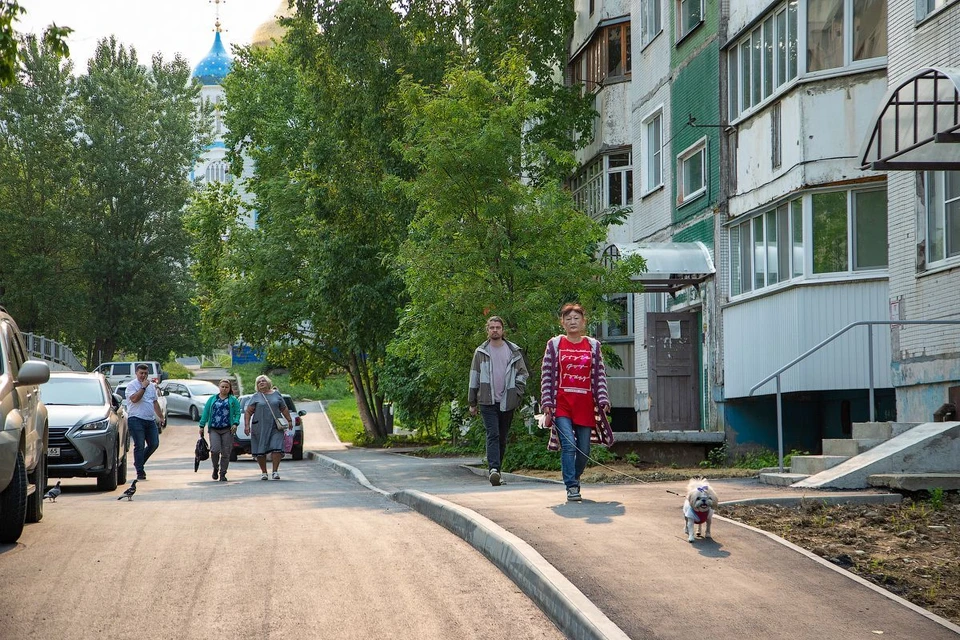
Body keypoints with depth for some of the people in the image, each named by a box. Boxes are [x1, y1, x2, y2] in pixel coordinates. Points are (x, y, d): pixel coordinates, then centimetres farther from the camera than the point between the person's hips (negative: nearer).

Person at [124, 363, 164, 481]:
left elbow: (155, 402, 24)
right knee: (139, 446, -7)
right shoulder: (131, 385, -3)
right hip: (136, 419, -7)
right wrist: (143, 387, -16)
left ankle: (139, 463, 23)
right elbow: (134, 399, -20)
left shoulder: (151, 386, 18)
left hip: (150, 420, 7)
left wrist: (160, 416, 21)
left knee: (154, 444, 3)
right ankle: (140, 472, -4)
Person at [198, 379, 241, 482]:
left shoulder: (233, 400, 10)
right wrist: (202, 426, 5)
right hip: (214, 429, 1)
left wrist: (235, 423, -12)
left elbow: (237, 413, 5)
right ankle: (215, 468, 12)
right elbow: (205, 413, 12)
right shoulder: (212, 399, 14)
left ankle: (223, 474, 9)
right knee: (215, 450, -14)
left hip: (227, 430, -1)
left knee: (225, 453, -2)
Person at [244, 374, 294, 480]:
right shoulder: (255, 397, 6)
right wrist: (247, 425, -8)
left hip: (275, 427, 0)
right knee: (260, 451, 1)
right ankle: (263, 472, 13)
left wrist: (289, 420, 12)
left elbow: (284, 409, 16)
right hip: (260, 427, 0)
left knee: (276, 449, -12)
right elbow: (248, 412, 1)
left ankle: (275, 471, -6)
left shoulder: (276, 394, 12)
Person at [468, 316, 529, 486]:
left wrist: (517, 392, -2)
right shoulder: (481, 352, 7)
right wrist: (472, 403, 9)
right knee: (492, 435, -16)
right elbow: (474, 378, 10)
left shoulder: (514, 351, 8)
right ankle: (493, 468, -27)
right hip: (488, 402, -2)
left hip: (507, 402, 2)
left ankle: (495, 469, 18)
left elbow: (523, 373, 13)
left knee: (502, 438, 8)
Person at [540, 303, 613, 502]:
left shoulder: (593, 346, 11)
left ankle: (574, 477, 27)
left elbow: (600, 375, 11)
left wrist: (603, 400, 0)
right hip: (562, 402, -2)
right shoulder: (554, 344, 6)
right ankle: (571, 487, -13)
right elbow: (547, 375, 5)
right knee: (568, 445, -15)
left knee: (584, 448, 4)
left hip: (585, 403, 2)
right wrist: (547, 402, -2)